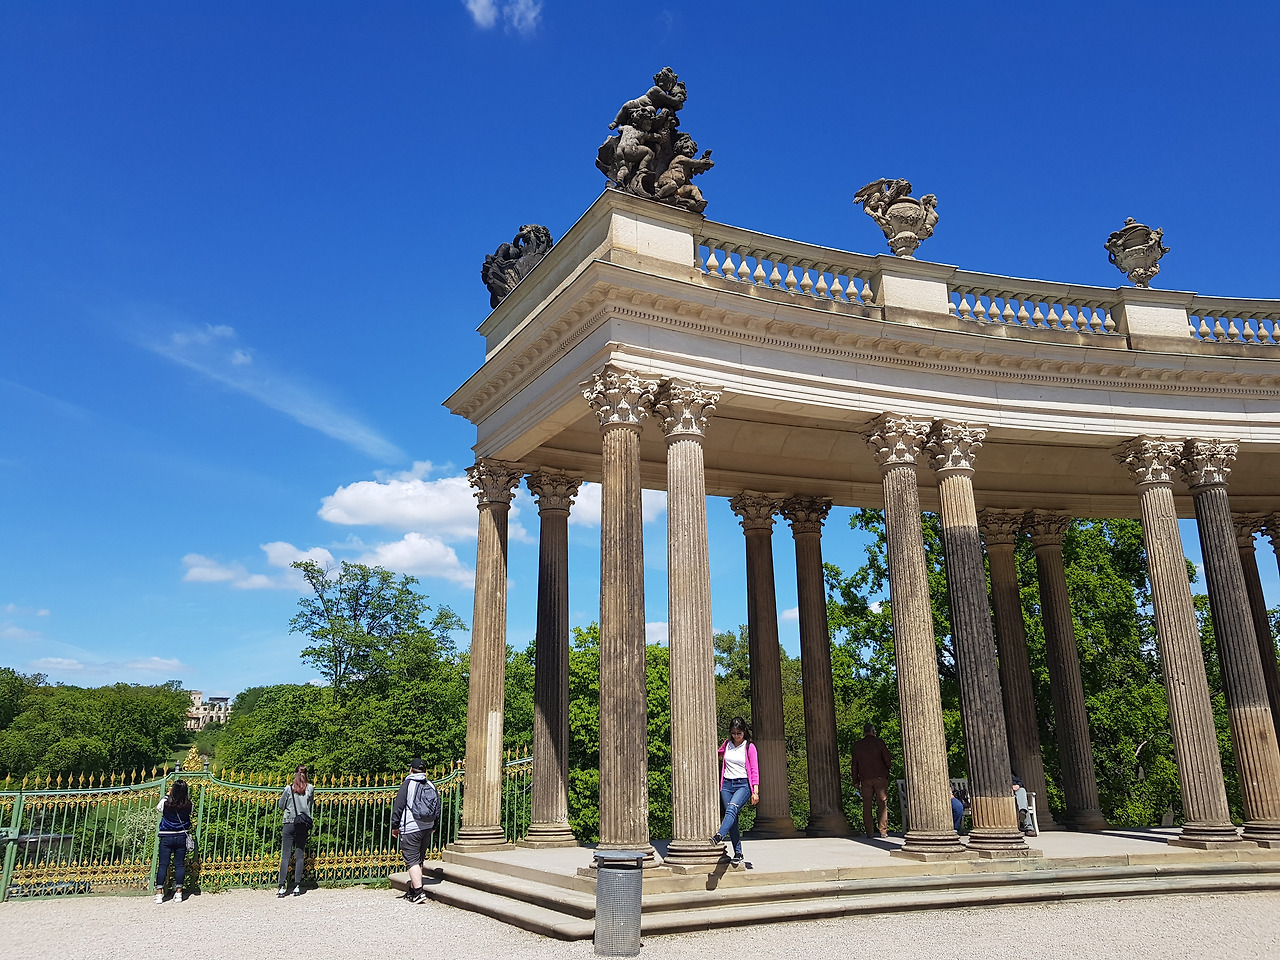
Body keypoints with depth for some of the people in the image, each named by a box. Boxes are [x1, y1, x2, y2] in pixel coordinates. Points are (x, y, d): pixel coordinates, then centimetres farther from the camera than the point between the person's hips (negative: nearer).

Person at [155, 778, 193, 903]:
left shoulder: (166, 803, -15)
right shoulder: (188, 805, -12)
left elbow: (158, 807, 10)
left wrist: (168, 794, 17)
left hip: (167, 838, -1)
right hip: (182, 837, 1)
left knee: (163, 865, 6)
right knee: (180, 865, 7)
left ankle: (159, 893, 7)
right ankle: (178, 893, 11)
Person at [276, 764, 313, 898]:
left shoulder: (289, 788, -5)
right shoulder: (310, 789, -1)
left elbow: (280, 805, 4)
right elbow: (310, 805, 9)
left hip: (289, 823, -2)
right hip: (304, 824, 2)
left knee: (285, 855, 2)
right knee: (300, 855, 7)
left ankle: (282, 887, -3)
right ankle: (297, 886, 5)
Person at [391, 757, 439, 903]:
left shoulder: (408, 784, -6)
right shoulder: (431, 786, 9)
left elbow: (398, 806, -8)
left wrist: (395, 826, 0)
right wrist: (433, 827, 25)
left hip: (410, 828, -6)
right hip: (427, 828, 6)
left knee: (412, 861, -4)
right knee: (419, 860, 15)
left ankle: (418, 891, -14)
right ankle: (412, 891, 22)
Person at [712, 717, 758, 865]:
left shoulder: (749, 747, -1)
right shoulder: (727, 744, 10)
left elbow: (754, 770, -4)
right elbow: (717, 753, 34)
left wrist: (755, 791, -11)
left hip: (743, 784, -4)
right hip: (727, 784, 4)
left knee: (732, 809, -29)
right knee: (732, 820, 0)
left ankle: (719, 836, -47)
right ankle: (738, 853, 5)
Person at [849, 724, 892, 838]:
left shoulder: (857, 745, 9)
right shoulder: (879, 742, 0)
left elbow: (854, 764, 10)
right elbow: (887, 759, -2)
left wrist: (855, 781, 15)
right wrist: (888, 773, 15)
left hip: (865, 779, 2)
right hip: (880, 777, -2)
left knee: (867, 805, 5)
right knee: (883, 804, 4)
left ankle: (869, 832, 3)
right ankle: (883, 831, 1)